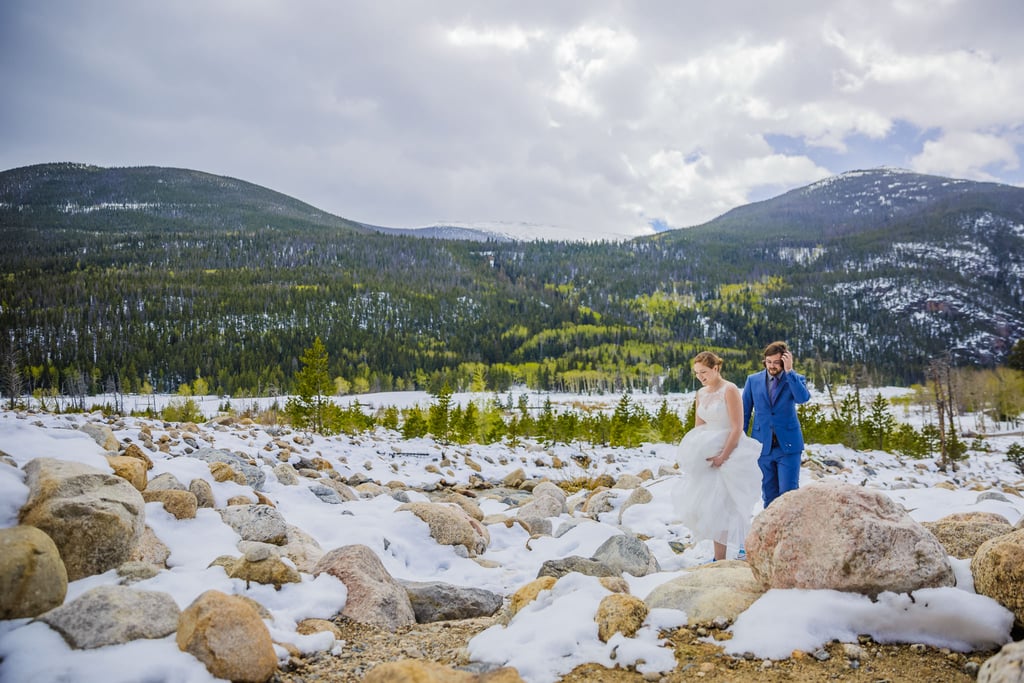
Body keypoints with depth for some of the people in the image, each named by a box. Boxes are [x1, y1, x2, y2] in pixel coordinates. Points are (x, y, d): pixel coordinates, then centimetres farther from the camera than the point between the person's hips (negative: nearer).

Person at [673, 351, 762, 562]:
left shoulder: (729, 390, -12)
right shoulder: (701, 394, 10)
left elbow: (737, 428, -16)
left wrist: (723, 457, -20)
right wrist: (689, 454, 2)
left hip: (729, 453, -7)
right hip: (708, 453, 7)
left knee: (718, 507, -5)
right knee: (700, 502, 4)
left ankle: (720, 559, 3)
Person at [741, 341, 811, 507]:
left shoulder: (795, 379, 0)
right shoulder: (753, 380, 5)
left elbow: (803, 398, -21)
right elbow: (745, 412, 9)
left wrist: (789, 371, -20)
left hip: (788, 445, -2)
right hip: (763, 445, 2)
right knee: (769, 495, 9)